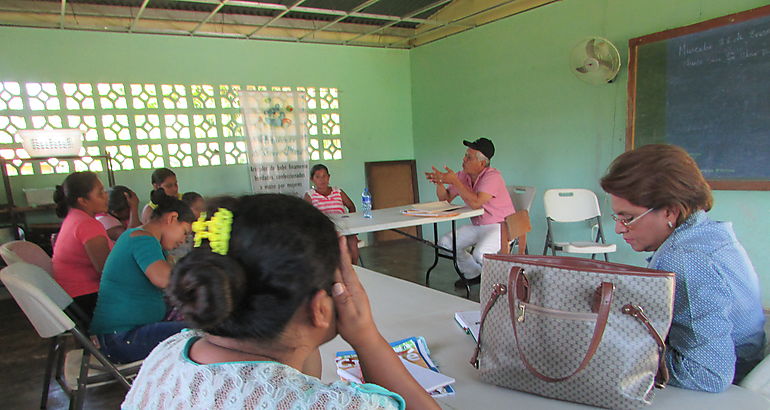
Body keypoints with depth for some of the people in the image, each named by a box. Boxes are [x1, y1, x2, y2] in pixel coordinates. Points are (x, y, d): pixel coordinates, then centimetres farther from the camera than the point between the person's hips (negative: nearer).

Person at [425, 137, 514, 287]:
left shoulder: (492, 176, -21)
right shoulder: (463, 175, 1)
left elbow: (476, 203, -35)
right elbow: (445, 199, 8)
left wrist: (455, 181, -32)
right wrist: (439, 182, -12)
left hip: (501, 226, -8)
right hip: (477, 226, 8)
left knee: (480, 254, -32)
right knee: (445, 243, -2)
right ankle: (473, 274, 17)